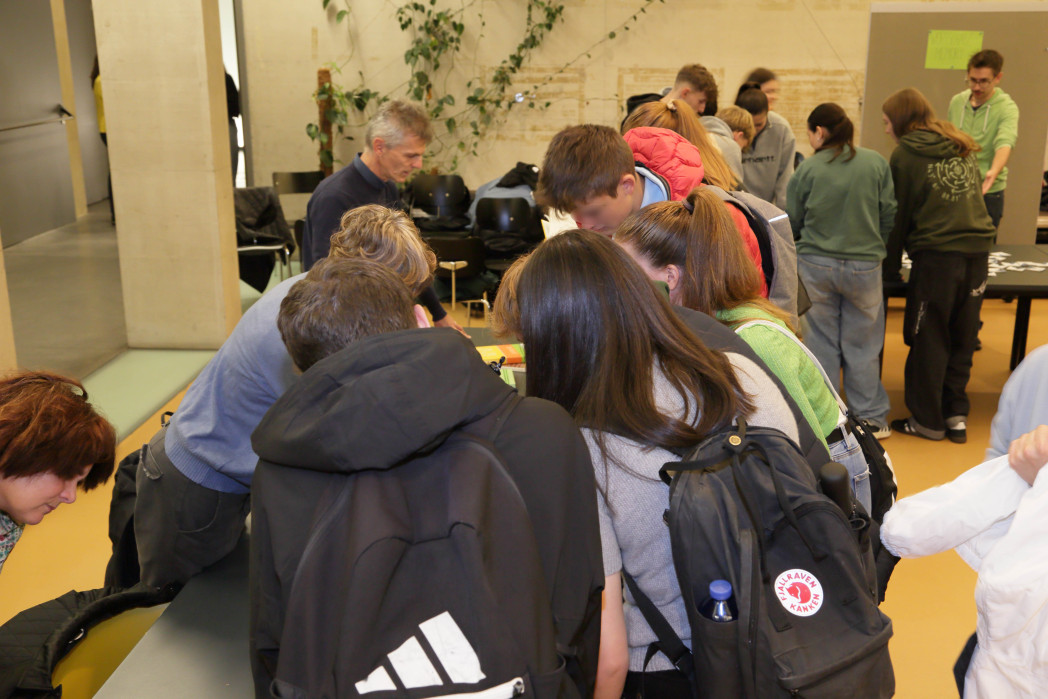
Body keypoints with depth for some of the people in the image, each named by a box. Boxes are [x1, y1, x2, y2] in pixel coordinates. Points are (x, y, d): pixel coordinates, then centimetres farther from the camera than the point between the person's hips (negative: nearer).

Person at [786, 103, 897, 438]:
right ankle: (869, 419, 20)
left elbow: (792, 222, 3)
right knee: (862, 345, 11)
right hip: (865, 265, 1)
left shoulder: (808, 168, -6)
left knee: (820, 343, 10)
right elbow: (889, 214, 3)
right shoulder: (876, 163, -1)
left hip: (815, 264, -1)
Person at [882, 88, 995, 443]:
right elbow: (974, 195, 19)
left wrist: (889, 267, 8)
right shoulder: (962, 148, 16)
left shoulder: (905, 154, -2)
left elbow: (897, 214, 0)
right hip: (978, 250, 6)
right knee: (962, 338, 13)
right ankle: (956, 415, 19)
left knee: (928, 340, 6)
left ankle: (927, 420, 13)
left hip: (937, 255, -6)